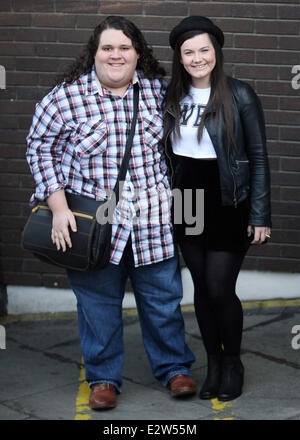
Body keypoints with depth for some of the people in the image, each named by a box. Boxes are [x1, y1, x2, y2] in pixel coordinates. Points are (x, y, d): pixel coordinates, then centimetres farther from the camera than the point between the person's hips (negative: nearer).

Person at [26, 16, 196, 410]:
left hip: (154, 223, 2)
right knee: (99, 303, 9)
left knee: (163, 299, 11)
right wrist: (58, 206, -9)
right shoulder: (67, 97, -9)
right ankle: (104, 377, 26)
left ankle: (174, 368, 30)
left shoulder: (158, 89, 0)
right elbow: (40, 147, -3)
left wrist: (174, 193, 13)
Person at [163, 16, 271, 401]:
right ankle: (213, 363, 26)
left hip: (227, 206, -4)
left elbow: (258, 157, -7)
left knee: (220, 290, -3)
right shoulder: (172, 97, 3)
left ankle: (232, 363, 21)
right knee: (201, 287, 11)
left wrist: (259, 216, -9)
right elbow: (166, 153, 11)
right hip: (187, 204, 4)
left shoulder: (239, 96, -9)